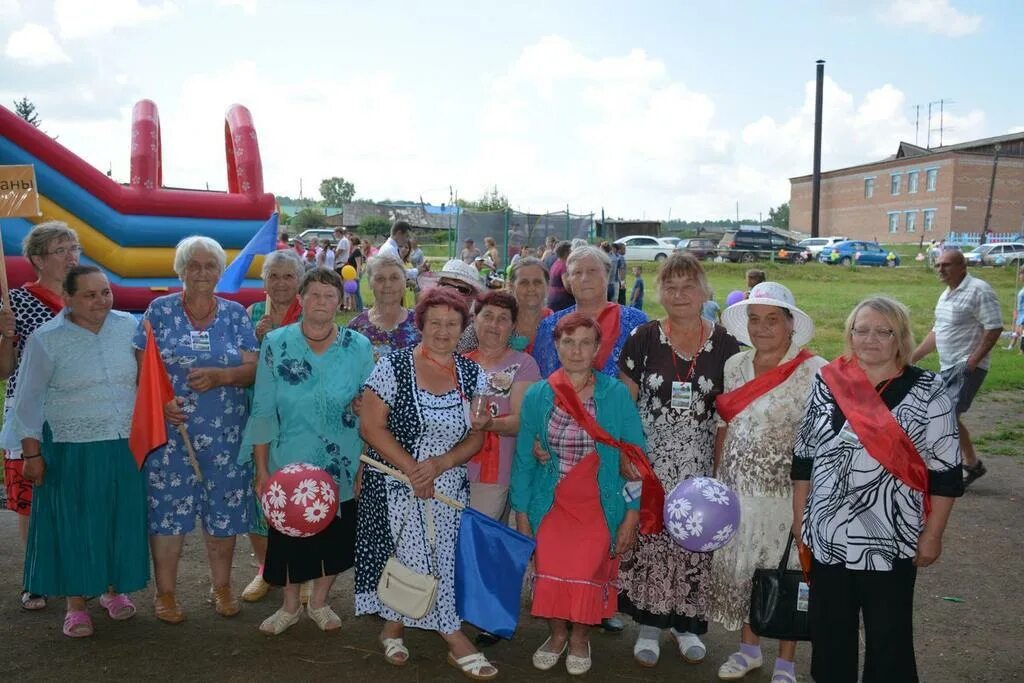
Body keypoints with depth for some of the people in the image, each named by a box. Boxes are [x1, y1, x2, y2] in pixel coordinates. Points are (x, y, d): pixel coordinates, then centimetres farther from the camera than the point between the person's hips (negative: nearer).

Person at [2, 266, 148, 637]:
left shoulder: (129, 327, 0)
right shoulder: (46, 339, -7)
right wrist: (32, 453, -4)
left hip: (126, 447, 3)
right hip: (72, 452, -3)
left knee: (121, 521, 12)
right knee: (74, 525, 6)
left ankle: (114, 589, 32)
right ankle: (76, 605, 21)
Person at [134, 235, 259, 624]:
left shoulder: (235, 313, 6)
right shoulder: (160, 310, 2)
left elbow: (253, 368, 2)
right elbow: (140, 367, 1)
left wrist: (221, 376, -16)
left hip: (226, 433, 2)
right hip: (171, 431, -1)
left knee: (224, 510, 8)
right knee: (168, 508, 2)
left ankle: (221, 587, 26)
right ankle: (165, 592, 20)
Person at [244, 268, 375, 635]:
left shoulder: (359, 347, -6)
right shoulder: (276, 343, -7)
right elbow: (263, 411, -4)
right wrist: (261, 468, -4)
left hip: (342, 467, 1)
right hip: (288, 464, 0)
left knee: (336, 536, 14)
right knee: (288, 535, 12)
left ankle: (319, 601, 39)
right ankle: (290, 605, 38)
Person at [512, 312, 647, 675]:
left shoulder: (616, 394, -8)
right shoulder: (536, 395, -3)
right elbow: (524, 459, 3)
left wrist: (632, 513, -7)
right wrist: (521, 513, 2)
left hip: (600, 506, -1)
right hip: (551, 505, 1)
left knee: (589, 576, 3)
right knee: (551, 575, 4)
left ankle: (580, 639, 33)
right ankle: (557, 634, 34)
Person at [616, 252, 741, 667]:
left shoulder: (724, 344, -1)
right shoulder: (642, 338, -4)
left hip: (700, 465, 1)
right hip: (649, 462, -1)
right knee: (647, 540, 3)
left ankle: (687, 623, 29)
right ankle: (649, 624, 22)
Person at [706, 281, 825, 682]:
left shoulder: (814, 372, -12)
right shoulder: (734, 367, 3)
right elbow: (723, 428, 9)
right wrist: (716, 481, 7)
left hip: (786, 491, -4)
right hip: (736, 488, 5)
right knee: (737, 567, 15)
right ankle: (749, 647, 37)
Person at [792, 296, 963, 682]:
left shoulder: (927, 392, -7)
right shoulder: (827, 383, 0)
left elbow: (945, 472, -5)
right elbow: (804, 457, 6)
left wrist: (931, 535, -6)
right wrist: (799, 516, 6)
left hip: (891, 540, -3)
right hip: (828, 536, 3)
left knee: (888, 634, 12)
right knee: (827, 629, 17)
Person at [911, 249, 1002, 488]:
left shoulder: (978, 290, -12)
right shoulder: (946, 295, 16)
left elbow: (994, 327, -17)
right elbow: (937, 332, 22)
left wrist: (973, 360, -21)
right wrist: (913, 357, 18)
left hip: (967, 367, -9)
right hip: (948, 367, 9)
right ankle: (971, 464, 25)